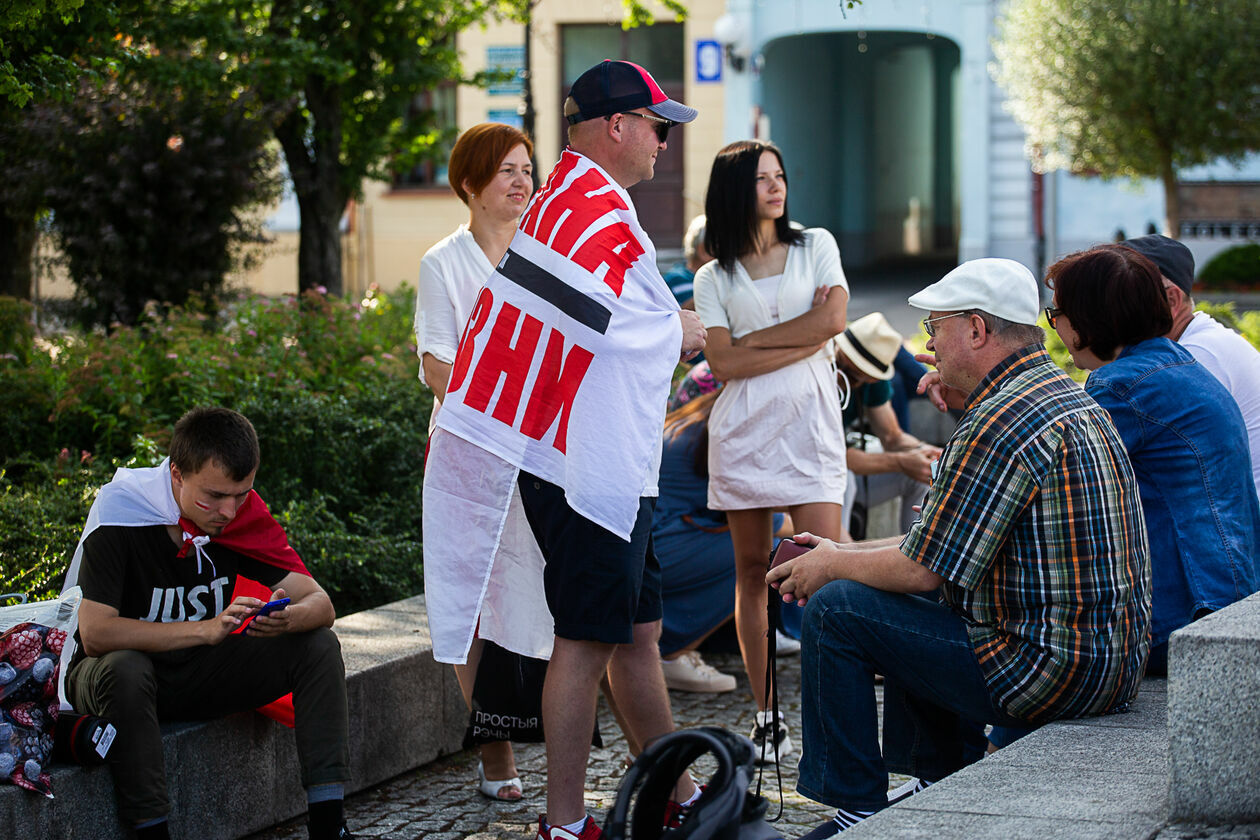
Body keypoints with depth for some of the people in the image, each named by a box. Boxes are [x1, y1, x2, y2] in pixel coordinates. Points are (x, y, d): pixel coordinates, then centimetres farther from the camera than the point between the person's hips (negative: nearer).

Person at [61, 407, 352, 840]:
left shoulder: (242, 511, -10)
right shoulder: (120, 514, -23)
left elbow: (320, 604, -11)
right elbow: (95, 633, -31)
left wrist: (288, 618, -36)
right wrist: (205, 629, -38)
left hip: (199, 674, 5)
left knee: (318, 646, -13)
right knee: (124, 669, -39)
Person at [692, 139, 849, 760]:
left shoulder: (816, 246, 12)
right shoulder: (714, 278, 10)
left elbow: (833, 319, -4)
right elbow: (724, 363, -3)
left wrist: (754, 340, -2)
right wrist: (803, 341, -8)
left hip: (808, 423, -1)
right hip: (742, 427, 1)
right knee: (752, 571, 2)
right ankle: (766, 718, 7)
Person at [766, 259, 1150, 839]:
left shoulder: (996, 425, -19)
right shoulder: (1069, 397, 13)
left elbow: (922, 569, -16)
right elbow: (942, 541, 20)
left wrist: (832, 565, 2)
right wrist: (846, 553, 19)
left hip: (1050, 673, -10)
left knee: (835, 610, -5)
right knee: (906, 610, 28)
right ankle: (935, 785, 31)